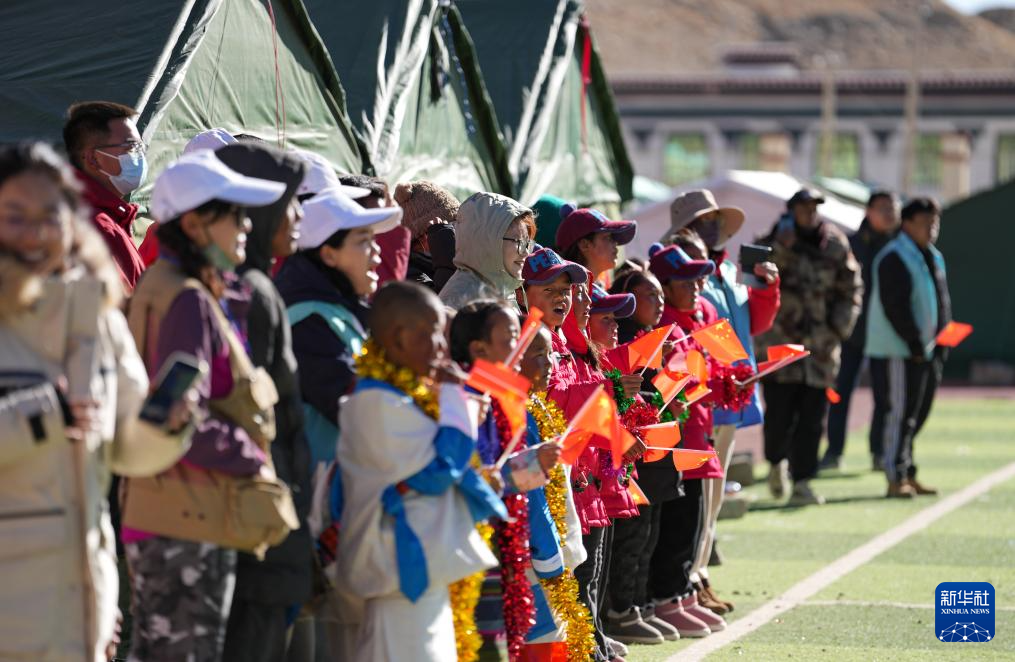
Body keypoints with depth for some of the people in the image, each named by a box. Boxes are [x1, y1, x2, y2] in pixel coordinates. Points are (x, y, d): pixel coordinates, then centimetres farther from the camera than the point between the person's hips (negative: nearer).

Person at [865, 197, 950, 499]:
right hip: (897, 352, -9)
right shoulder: (893, 258, -12)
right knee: (898, 414, -7)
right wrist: (916, 344, -18)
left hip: (925, 352, 9)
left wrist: (940, 345, 7)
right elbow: (895, 307, -19)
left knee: (916, 415, 12)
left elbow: (942, 303, 19)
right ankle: (897, 477, -5)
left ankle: (907, 474, 21)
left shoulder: (934, 257, 16)